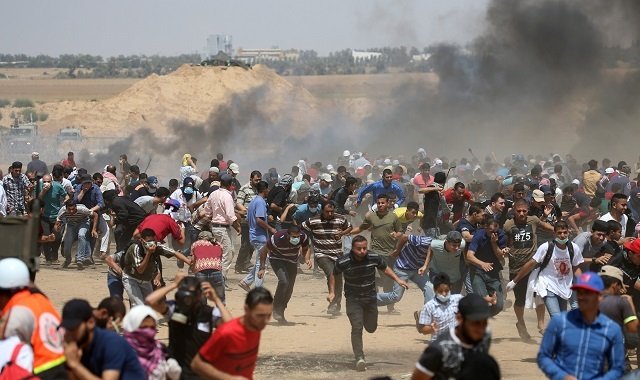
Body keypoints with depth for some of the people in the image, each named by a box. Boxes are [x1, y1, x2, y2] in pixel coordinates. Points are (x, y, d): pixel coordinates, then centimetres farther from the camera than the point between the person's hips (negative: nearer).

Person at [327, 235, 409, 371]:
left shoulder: (374, 258, -15)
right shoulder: (343, 262, -20)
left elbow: (385, 268, 6)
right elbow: (333, 275, 0)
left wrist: (397, 280, -5)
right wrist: (332, 292, -7)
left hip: (370, 297, 3)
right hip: (353, 299, -3)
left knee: (371, 328, 15)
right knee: (357, 328, -15)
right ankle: (359, 358, -14)